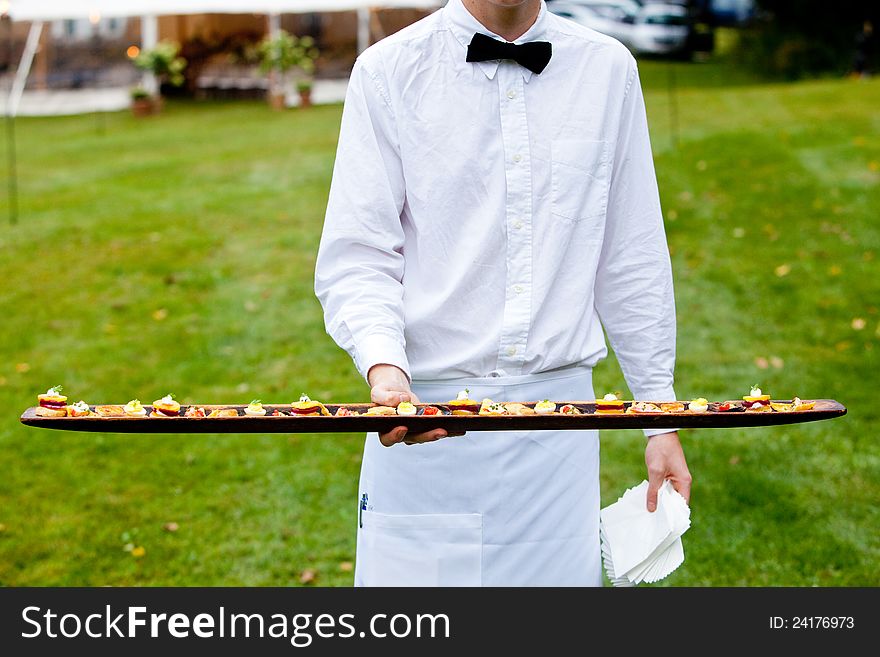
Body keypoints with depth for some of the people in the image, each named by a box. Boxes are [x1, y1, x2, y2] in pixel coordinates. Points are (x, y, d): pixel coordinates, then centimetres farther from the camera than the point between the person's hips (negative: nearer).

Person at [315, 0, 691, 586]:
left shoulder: (608, 69, 8)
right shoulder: (389, 71, 0)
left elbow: (633, 261, 11)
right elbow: (357, 257, -3)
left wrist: (661, 419, 10)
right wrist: (385, 369, -22)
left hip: (560, 404, 2)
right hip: (425, 413, -2)